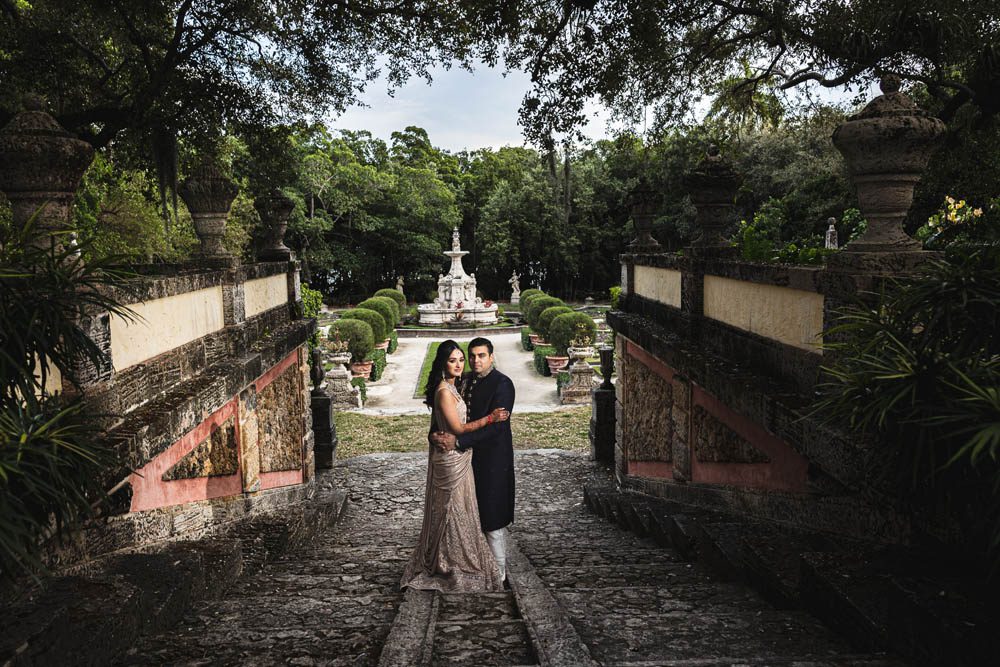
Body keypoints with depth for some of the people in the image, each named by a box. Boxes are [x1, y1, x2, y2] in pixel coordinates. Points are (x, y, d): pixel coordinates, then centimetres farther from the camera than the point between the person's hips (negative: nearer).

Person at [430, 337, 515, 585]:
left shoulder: (502, 384, -15)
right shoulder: (467, 381, 8)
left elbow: (495, 425, -23)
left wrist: (458, 441, -27)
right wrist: (435, 435, -14)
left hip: (493, 459, -7)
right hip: (471, 455, 7)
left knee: (492, 517, 2)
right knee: (477, 515, 16)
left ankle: (499, 572, 17)